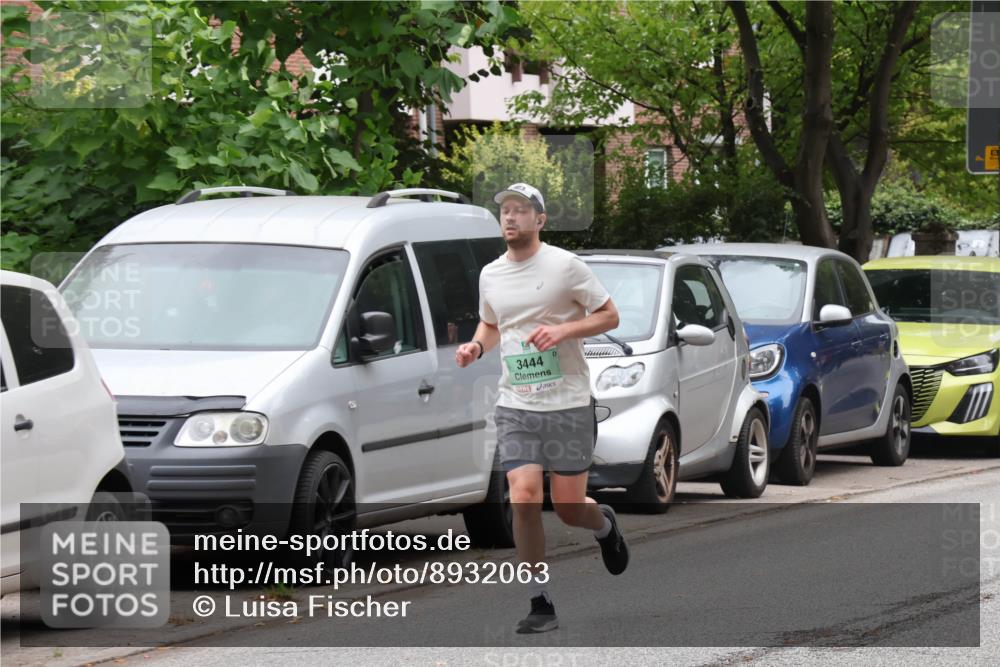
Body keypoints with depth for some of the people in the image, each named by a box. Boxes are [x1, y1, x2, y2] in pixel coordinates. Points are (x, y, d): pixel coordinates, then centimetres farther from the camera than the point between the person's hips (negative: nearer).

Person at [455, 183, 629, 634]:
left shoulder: (565, 266, -7)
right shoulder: (490, 275, 8)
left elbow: (609, 316, -3)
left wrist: (564, 330, -19)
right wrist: (476, 347, 2)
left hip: (569, 405, -3)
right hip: (515, 406, 3)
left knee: (568, 508, 0)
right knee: (523, 497, -13)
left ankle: (605, 525, 39)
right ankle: (540, 604, -4)